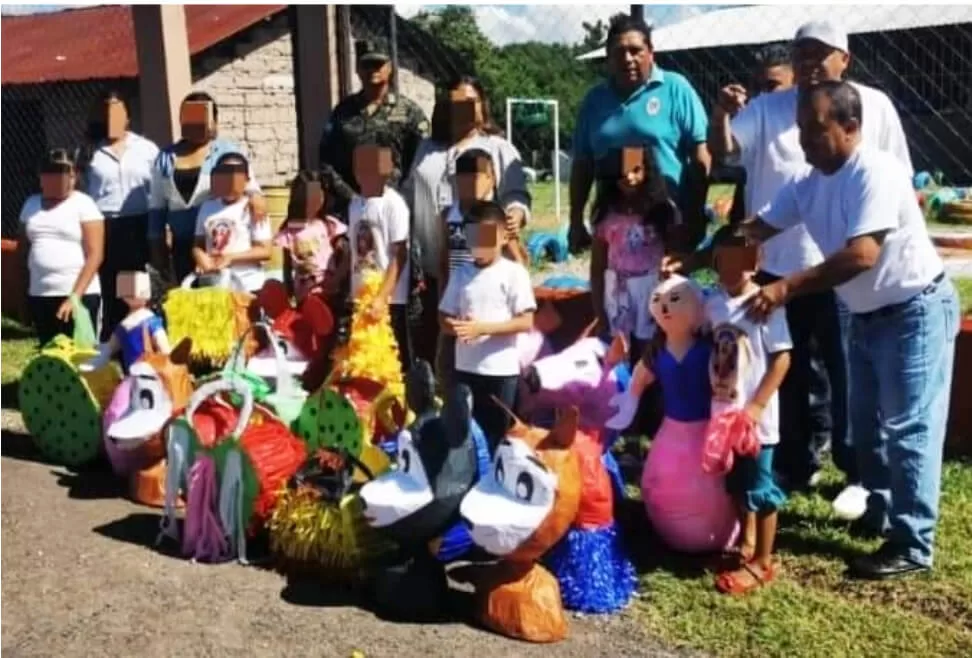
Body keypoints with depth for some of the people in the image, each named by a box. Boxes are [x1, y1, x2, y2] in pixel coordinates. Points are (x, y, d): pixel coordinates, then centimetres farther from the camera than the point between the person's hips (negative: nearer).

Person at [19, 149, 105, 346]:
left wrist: (75, 296, -16)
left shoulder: (83, 204, -3)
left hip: (80, 295, -5)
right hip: (39, 295, 5)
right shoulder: (31, 204, 13)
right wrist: (24, 289, 4)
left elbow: (95, 255, -9)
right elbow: (23, 247, 17)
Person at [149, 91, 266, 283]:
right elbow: (157, 208, 16)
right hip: (183, 246, 4)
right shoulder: (165, 158, 13)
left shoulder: (228, 152, 3)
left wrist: (255, 195, -30)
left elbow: (247, 181, -5)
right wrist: (157, 249, 13)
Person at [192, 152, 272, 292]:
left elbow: (265, 251, -11)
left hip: (247, 286, -5)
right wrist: (201, 258, -13)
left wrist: (231, 257, -21)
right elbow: (198, 244, 10)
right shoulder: (207, 207, 8)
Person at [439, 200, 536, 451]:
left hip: (501, 370, -4)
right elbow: (444, 318, 10)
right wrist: (455, 326, -14)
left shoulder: (514, 272, -5)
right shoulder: (461, 274, 7)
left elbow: (526, 322, -10)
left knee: (496, 435, 5)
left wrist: (482, 328, -18)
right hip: (466, 368, 4)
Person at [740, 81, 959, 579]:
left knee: (907, 428, -5)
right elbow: (756, 230, 0)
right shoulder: (809, 184, 0)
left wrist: (786, 288, -40)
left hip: (915, 312, -9)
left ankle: (912, 545, 3)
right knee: (866, 422, 17)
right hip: (866, 316, 9)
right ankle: (878, 510, 33)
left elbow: (861, 255, -35)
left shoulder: (877, 172, -25)